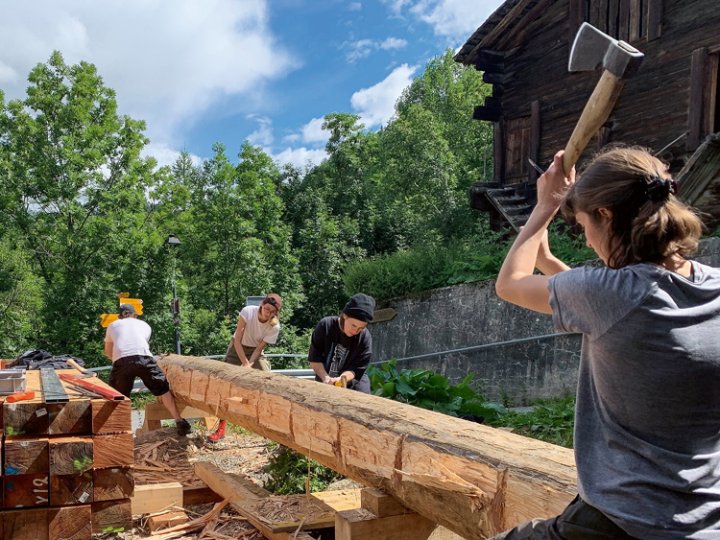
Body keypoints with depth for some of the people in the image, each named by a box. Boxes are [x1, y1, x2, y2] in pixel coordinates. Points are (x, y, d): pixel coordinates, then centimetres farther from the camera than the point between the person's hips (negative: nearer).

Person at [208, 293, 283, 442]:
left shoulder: (274, 326, -24)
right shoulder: (247, 311, -29)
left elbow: (259, 348, -17)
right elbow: (237, 340, -24)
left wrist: (250, 365, -30)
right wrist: (245, 364, -28)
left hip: (255, 351, 1)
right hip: (237, 347, -1)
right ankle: (221, 427, -3)